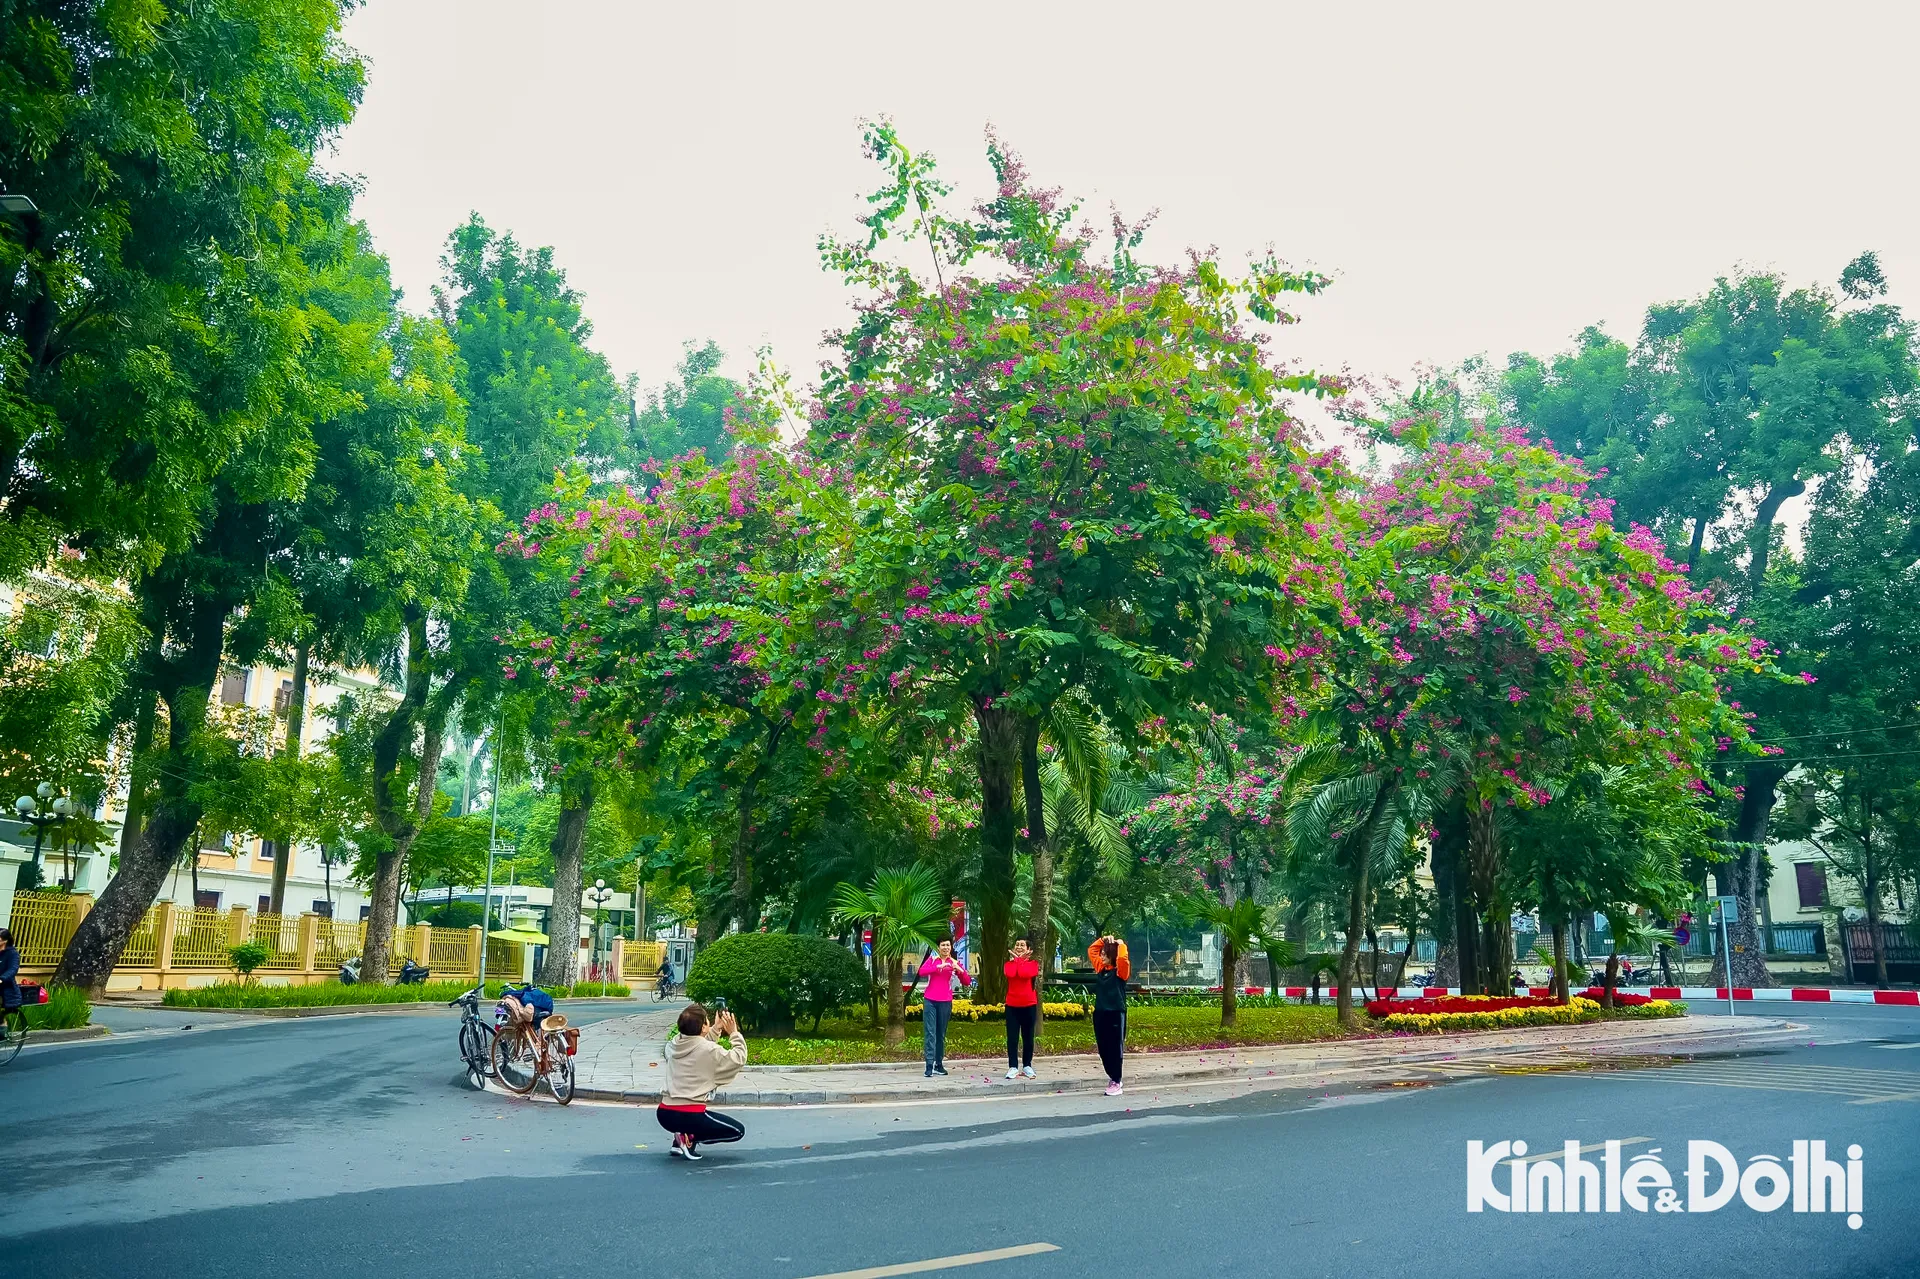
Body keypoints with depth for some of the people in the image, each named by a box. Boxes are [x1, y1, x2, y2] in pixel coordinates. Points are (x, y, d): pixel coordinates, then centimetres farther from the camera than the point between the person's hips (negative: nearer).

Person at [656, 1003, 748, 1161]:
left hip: (664, 1114, 7)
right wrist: (734, 1033, 6)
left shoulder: (673, 1045, 6)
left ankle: (679, 1141, 15)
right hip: (690, 1116, -7)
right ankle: (690, 1138, -5)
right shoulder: (710, 1051, -12)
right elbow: (739, 1059, -1)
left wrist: (716, 1029, 21)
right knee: (738, 1131, 10)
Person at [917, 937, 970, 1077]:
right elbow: (922, 972, -13)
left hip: (945, 1003, 1)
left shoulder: (955, 963, 7)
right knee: (929, 1033, -7)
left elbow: (967, 982, 1)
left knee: (941, 1034, 7)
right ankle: (929, 1066, -12)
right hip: (930, 1001, -1)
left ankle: (939, 1064, 15)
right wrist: (939, 966, -23)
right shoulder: (932, 959, 5)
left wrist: (960, 969, -17)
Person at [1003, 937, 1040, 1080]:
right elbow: (1010, 974, -14)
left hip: (1029, 1005, -1)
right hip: (1012, 1005, 1)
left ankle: (1027, 1066, 16)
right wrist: (1016, 959, -4)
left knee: (1028, 1038, 6)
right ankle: (1013, 1067, 1)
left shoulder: (1033, 963, 3)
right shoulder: (1009, 963, 9)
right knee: (1012, 1038, -2)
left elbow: (1024, 973, -18)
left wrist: (1020, 959, -4)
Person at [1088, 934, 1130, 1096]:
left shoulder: (1120, 971, -8)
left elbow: (1122, 958, -29)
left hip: (1116, 1014, -6)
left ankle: (1116, 1082, 6)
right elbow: (1091, 950, 19)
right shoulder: (1100, 967, 9)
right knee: (1103, 1049, 11)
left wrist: (1121, 945, -13)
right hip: (1100, 1013, 6)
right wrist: (1103, 940, 9)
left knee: (1115, 1049, 0)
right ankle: (1112, 1077, 25)